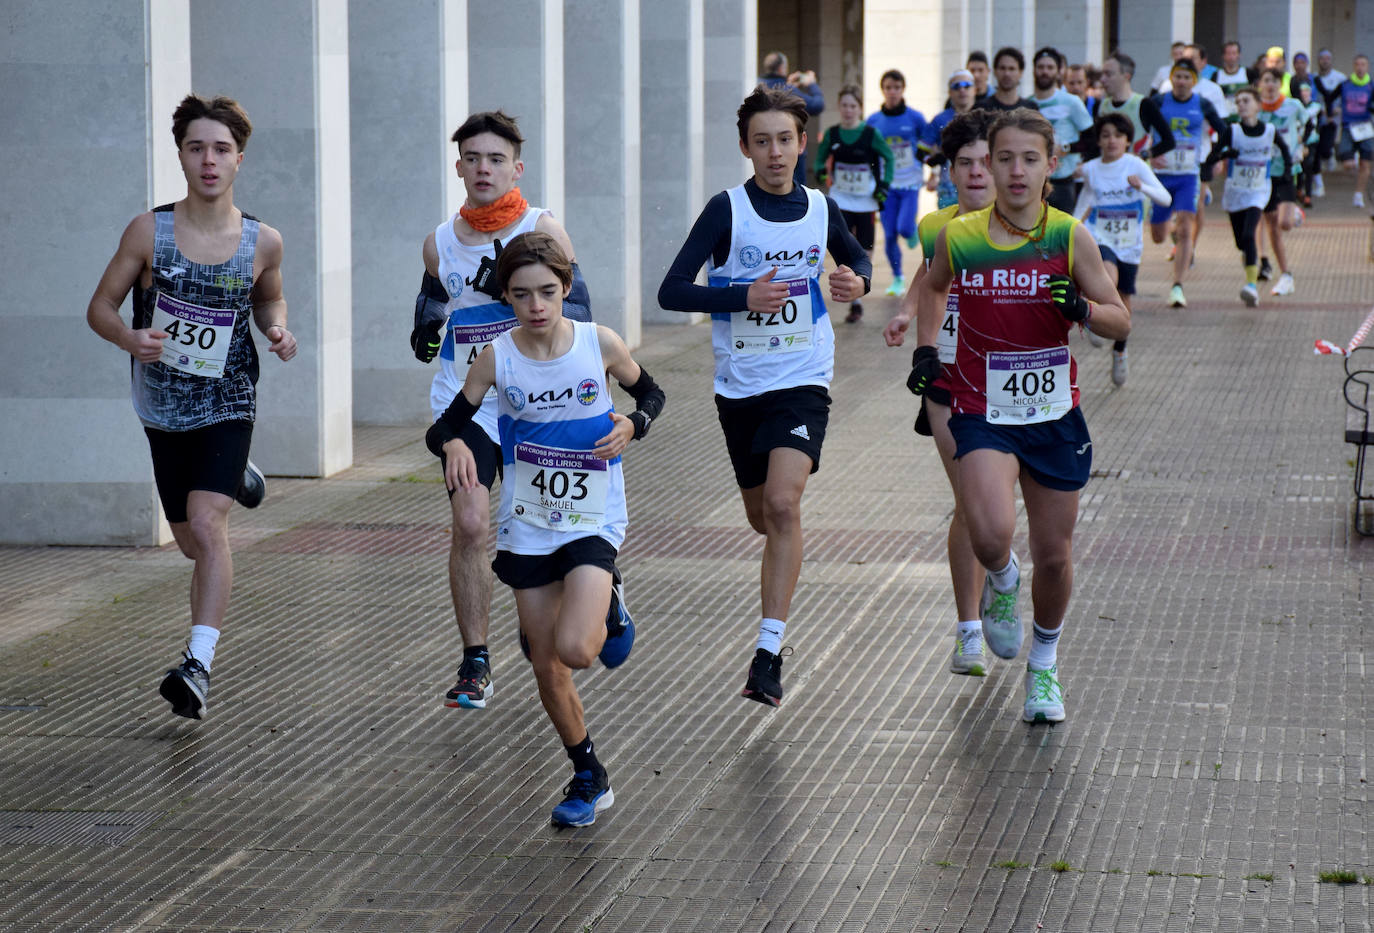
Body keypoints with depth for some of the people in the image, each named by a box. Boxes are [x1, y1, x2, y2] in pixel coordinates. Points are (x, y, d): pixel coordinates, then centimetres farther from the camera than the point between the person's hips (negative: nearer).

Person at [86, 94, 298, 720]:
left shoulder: (262, 242, -7)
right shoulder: (148, 231, -10)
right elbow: (100, 307, -3)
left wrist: (277, 329, -8)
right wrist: (128, 338, -25)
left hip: (227, 405, -2)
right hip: (163, 409, 2)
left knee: (206, 525, -23)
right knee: (191, 544, 17)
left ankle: (198, 665, -26)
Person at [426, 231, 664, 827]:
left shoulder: (598, 343, -10)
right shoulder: (497, 358, -8)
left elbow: (649, 393, 8)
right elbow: (444, 427, -1)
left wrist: (631, 425, -13)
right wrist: (453, 445, -25)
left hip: (593, 521, -2)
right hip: (527, 527, 2)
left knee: (573, 649, -24)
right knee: (547, 671, 7)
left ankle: (600, 625, 11)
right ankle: (589, 779, 26)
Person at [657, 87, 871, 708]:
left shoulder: (821, 209, 1)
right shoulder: (727, 209, -7)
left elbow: (858, 261, 22)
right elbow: (672, 291, -10)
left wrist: (858, 282, -2)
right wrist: (744, 296, -22)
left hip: (802, 382, -1)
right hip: (739, 386, 1)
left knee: (782, 502, -21)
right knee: (763, 517, 15)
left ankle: (768, 653, -21)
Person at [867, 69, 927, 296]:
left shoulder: (915, 118, -3)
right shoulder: (873, 121, 1)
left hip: (910, 183, -2)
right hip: (887, 184, 2)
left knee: (905, 228, -17)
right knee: (889, 234, -2)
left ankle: (912, 233, 21)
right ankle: (897, 279, 14)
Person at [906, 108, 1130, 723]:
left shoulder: (1069, 237, -7)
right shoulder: (958, 238, -5)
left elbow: (1120, 324, -1)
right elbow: (933, 286, 19)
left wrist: (1083, 309, -21)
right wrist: (925, 350, 8)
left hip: (1054, 416, 1)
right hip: (982, 413, -1)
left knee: (1053, 556, 8)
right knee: (991, 534, -24)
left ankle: (1044, 664, 35)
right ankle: (1001, 584, 13)